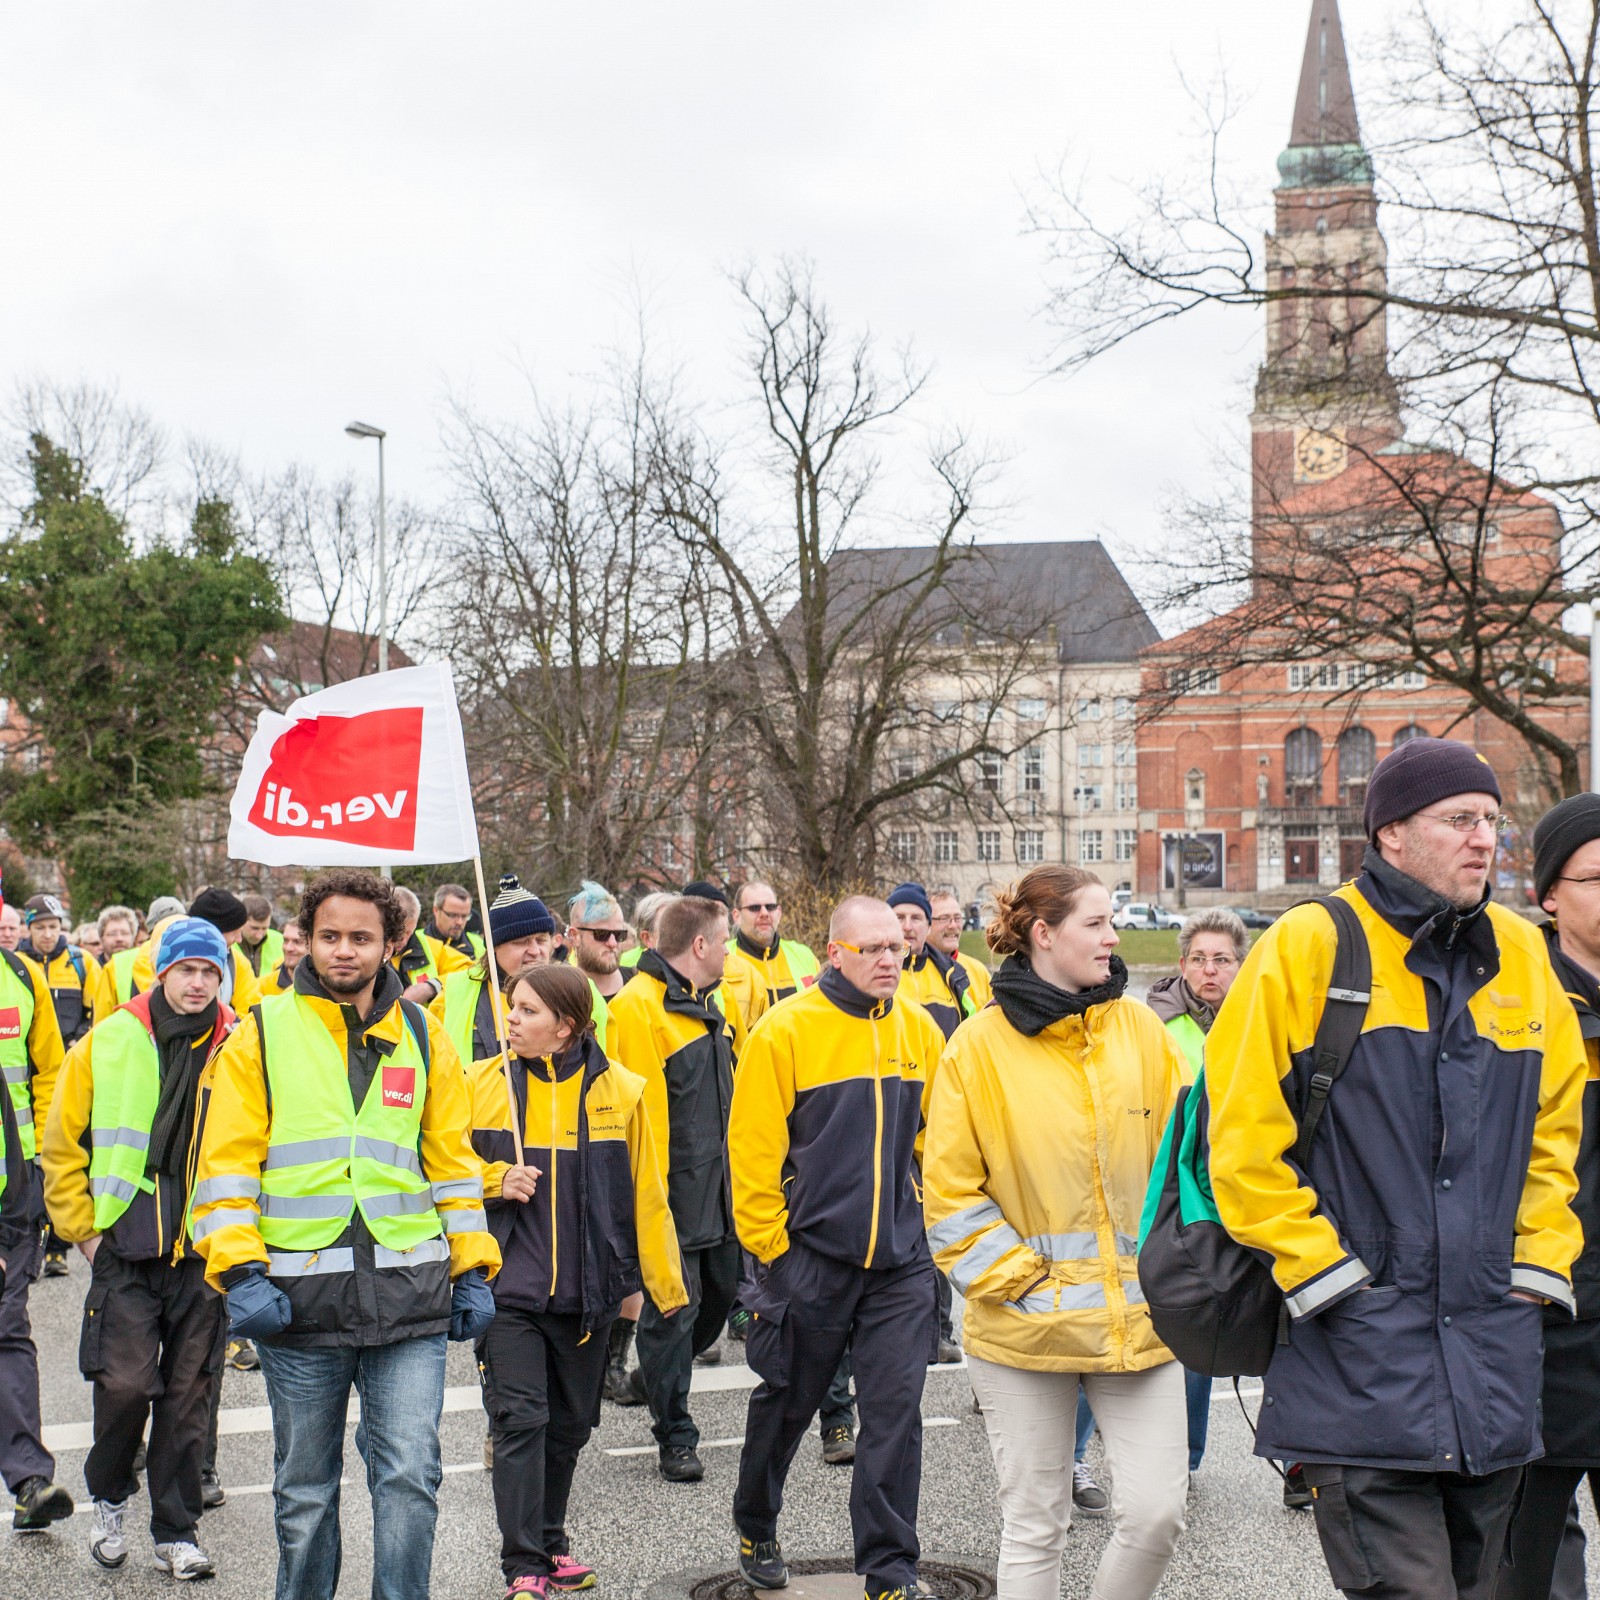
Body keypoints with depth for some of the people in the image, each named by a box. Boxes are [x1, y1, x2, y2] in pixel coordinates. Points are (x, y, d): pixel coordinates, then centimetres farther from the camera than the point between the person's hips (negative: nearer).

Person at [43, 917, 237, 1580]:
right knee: (124, 1383, -7)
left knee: (188, 1394, 6)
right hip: (125, 1250, -1)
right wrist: (83, 1228, 3)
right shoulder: (105, 1044, 1)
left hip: (206, 1253, 1)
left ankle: (176, 1531, 19)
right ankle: (108, 1499, 21)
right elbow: (63, 1146, 7)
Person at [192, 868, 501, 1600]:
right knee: (304, 1487, 10)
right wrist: (240, 1272, -10)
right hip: (300, 1292, -1)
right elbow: (226, 1164, 0)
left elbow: (453, 1160, 13)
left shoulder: (423, 1037, 9)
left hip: (408, 1290, 1)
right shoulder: (262, 1033, 2)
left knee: (410, 1475, -4)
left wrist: (472, 1269, 8)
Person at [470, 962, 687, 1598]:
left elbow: (647, 1193, 3)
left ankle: (550, 1544, 32)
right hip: (507, 1287, -1)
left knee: (569, 1424, 14)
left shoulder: (620, 1091, -2)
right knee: (520, 1420, -8)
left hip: (586, 1290, 2)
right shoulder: (481, 1084, -3)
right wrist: (494, 1181, -12)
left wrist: (665, 1284, 6)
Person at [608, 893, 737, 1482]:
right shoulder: (639, 1007, -17)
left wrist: (736, 1175, 21)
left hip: (717, 1188, 9)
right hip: (671, 1191, -9)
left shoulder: (702, 1004, 15)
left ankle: (656, 1378, 38)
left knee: (720, 1291, 16)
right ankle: (675, 1437, 10)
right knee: (673, 1308, -1)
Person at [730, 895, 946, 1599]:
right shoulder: (786, 1029, -10)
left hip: (901, 1257, 3)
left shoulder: (919, 1030, 3)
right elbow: (753, 1148, -9)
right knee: (787, 1402, 13)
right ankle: (755, 1527, 37)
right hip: (811, 1254, -3)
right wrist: (769, 1246, -8)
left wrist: (930, 1220, 11)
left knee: (895, 1411, -1)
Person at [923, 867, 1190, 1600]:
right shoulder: (980, 1045, -4)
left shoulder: (1140, 1029, 4)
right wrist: (1017, 1282, -9)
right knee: (1034, 1527, 6)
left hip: (1137, 1316, 2)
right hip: (1025, 1326, -2)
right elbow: (950, 1194, -3)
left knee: (1156, 1512, -2)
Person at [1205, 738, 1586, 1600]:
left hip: (1495, 1354, 5)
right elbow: (1242, 1133, -8)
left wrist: (1540, 1262, 9)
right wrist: (1314, 1264, -10)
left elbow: (1555, 1127, 18)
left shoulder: (1520, 956, 10)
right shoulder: (1310, 946, -6)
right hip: (1359, 1345, -5)